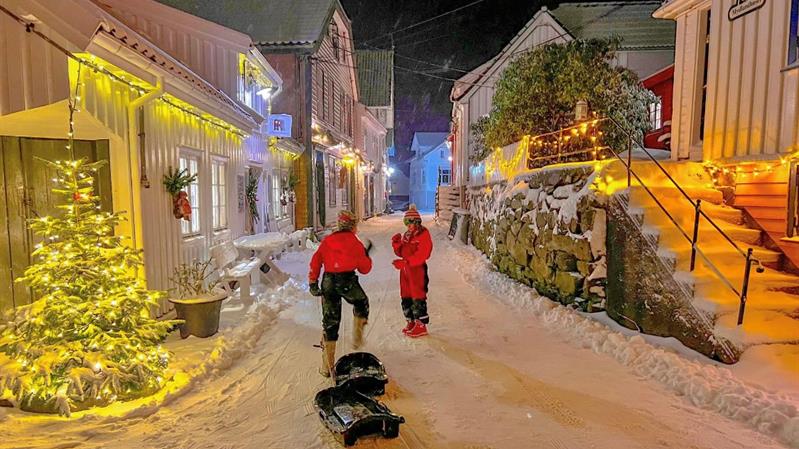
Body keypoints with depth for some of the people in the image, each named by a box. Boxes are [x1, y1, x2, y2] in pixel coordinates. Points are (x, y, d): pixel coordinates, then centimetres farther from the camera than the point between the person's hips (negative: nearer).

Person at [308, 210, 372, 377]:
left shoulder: (327, 241, 12)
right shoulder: (356, 243, 5)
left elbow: (316, 261, 5)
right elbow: (365, 269, 10)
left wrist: (313, 282, 9)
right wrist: (366, 255, 27)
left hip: (328, 282, 3)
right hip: (348, 281, -3)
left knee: (330, 322, 10)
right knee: (362, 304, 30)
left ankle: (327, 366, 15)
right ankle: (357, 338, 22)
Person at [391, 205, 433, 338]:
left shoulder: (423, 234, -10)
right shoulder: (406, 235, 14)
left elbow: (421, 255, -20)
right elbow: (401, 252, 16)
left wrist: (404, 262, -25)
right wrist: (397, 244, -4)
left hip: (418, 270, -8)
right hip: (405, 270, 8)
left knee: (418, 298, -3)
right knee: (406, 297, 13)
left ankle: (421, 325, 7)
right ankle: (411, 322, 28)